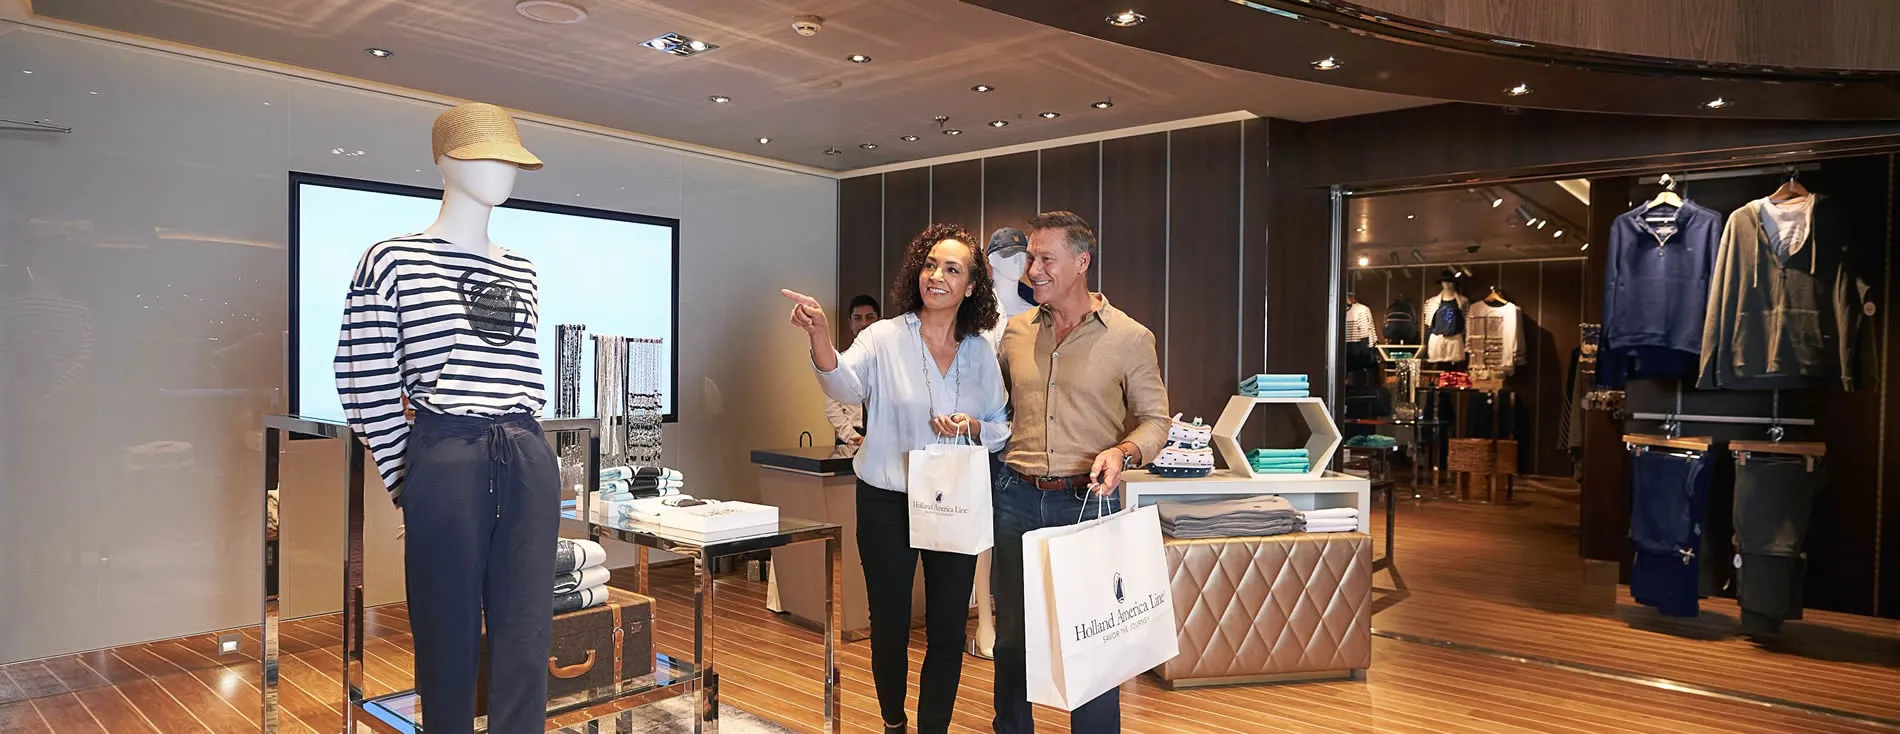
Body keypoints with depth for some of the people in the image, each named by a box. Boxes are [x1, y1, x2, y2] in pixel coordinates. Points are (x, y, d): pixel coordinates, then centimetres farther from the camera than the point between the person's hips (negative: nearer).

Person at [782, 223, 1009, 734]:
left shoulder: (981, 351, 3)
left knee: (948, 632, 8)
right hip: (887, 503, -2)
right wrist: (820, 336, -45)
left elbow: (1004, 427, 7)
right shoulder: (885, 338, -7)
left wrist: (974, 428, -15)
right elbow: (846, 385, -27)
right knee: (889, 628, 12)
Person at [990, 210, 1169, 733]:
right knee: (1010, 631, 14)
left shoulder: (1130, 338, -3)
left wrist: (1123, 451, -19)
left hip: (1088, 499, -3)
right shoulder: (1015, 331, 7)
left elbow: (1154, 418, 0)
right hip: (1017, 495, 4)